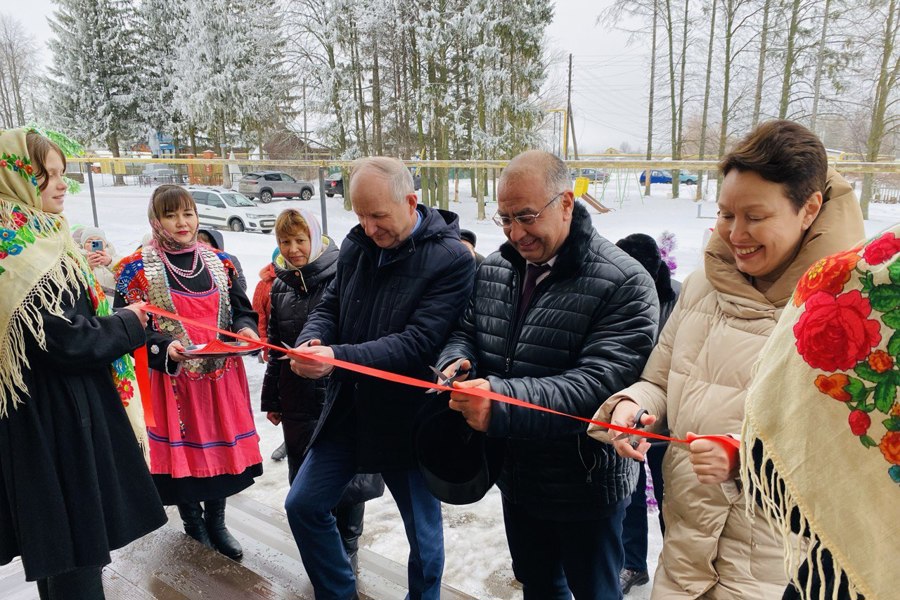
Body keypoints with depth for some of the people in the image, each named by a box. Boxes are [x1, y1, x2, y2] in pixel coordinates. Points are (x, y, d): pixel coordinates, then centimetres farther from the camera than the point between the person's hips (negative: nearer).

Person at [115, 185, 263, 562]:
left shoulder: (219, 263, 6)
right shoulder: (138, 269, -5)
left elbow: (242, 310, 9)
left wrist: (245, 328, -13)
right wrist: (165, 347, -25)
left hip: (220, 376, 3)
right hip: (172, 379, -3)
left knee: (221, 447, 12)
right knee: (181, 451, 8)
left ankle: (216, 524, 33)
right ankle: (193, 523, 34)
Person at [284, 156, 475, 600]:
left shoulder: (451, 259, -18)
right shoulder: (357, 244, 0)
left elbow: (418, 343, -25)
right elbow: (330, 306, 7)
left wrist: (338, 356, -33)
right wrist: (310, 342, -15)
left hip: (407, 419, -5)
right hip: (348, 410, 6)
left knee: (423, 532, 13)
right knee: (303, 505, 14)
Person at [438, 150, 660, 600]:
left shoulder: (623, 283, -21)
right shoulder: (493, 269, 0)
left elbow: (601, 383, -30)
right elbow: (466, 331, 9)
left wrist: (502, 402, -40)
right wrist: (457, 361, -16)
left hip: (584, 487, -5)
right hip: (516, 475, 6)